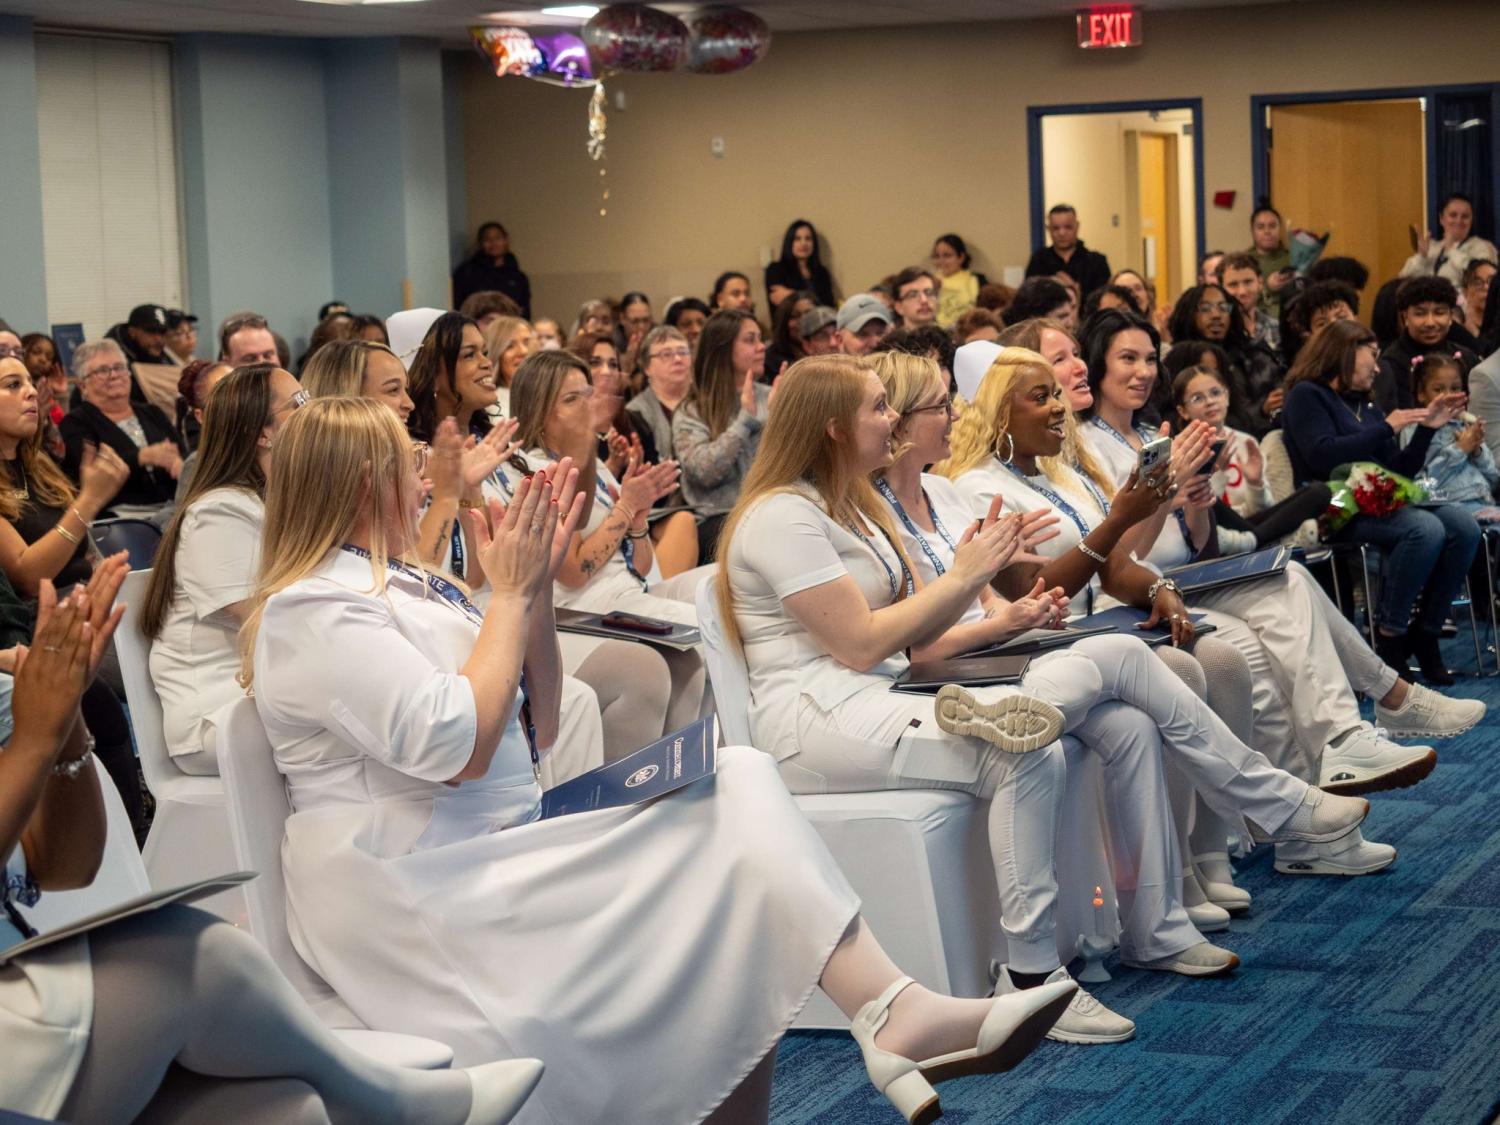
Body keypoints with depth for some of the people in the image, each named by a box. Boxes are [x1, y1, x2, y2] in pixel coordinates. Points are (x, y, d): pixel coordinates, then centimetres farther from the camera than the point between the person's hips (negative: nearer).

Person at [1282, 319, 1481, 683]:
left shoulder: (1365, 405, 24)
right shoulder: (1307, 395, 3)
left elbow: (1400, 471, 22)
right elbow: (1323, 456, -14)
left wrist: (1427, 428, 11)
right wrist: (1386, 428, -9)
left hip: (1379, 501, 7)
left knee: (1464, 526, -16)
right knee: (1425, 529, -31)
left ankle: (1425, 634, -10)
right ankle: (1390, 639, -23)